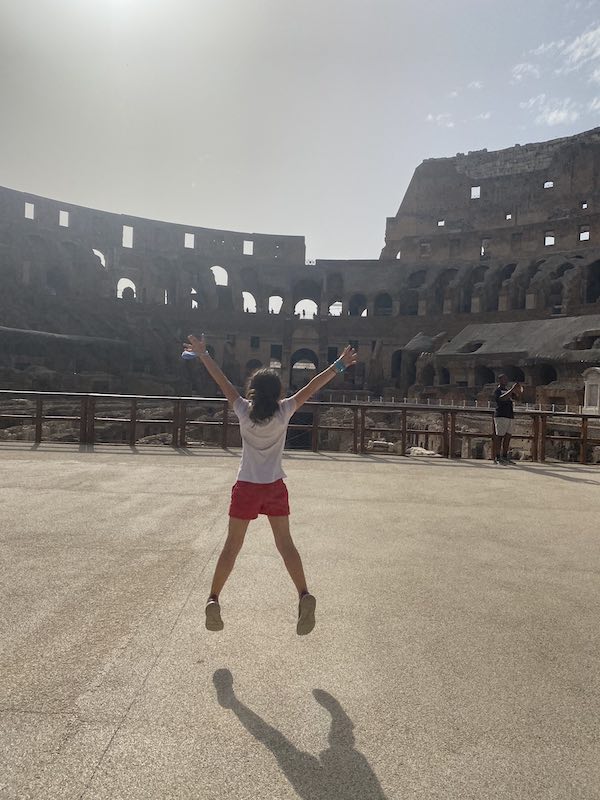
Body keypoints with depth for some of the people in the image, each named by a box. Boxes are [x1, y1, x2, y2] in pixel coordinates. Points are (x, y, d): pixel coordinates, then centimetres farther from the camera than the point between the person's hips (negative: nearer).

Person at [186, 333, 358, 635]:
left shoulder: (244, 411, -8)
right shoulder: (284, 411, -9)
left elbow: (223, 382, -2)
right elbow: (311, 388, -5)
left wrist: (203, 354, 6)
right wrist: (339, 365, 0)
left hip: (246, 488, 0)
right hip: (275, 487, 1)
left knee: (232, 545, 9)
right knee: (285, 543, 9)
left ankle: (213, 599, 12)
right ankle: (304, 595, 0)